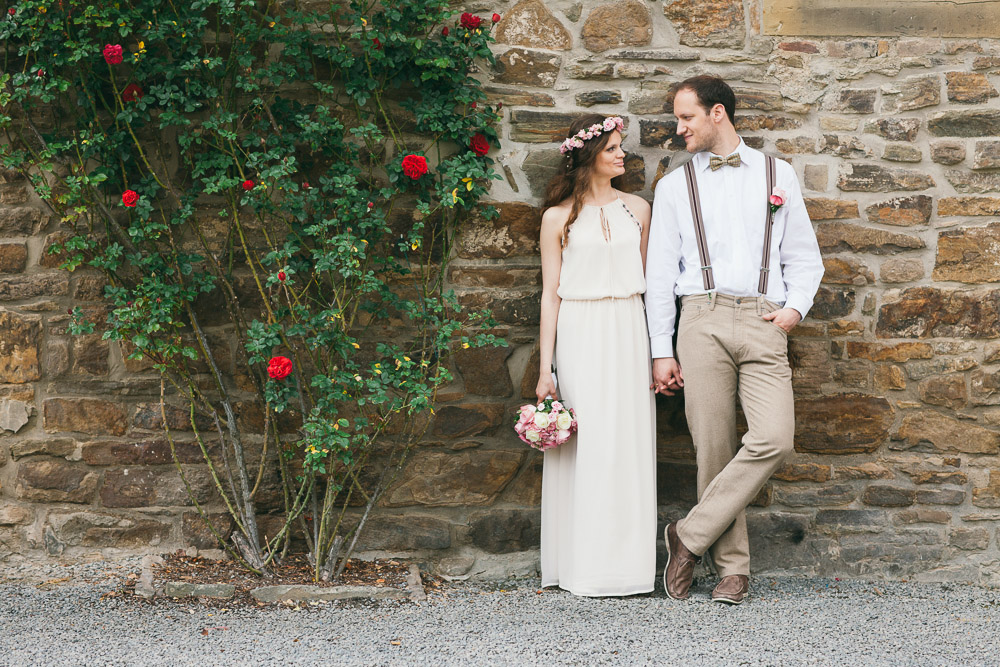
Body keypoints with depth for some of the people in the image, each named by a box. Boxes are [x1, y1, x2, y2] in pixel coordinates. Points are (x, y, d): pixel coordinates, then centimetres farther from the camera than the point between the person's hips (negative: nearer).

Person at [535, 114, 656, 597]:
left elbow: (648, 281, 12)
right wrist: (545, 367, -4)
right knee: (582, 445, -3)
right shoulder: (559, 217, 2)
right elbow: (550, 293, 1)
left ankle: (626, 563, 8)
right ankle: (584, 568, 5)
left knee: (628, 443, 1)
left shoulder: (637, 209, 10)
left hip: (628, 334, 2)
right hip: (578, 335, -2)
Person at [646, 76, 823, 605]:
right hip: (702, 319, 0)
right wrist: (661, 351, 6)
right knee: (714, 448, -3)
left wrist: (796, 306, 0)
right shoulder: (674, 186, 15)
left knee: (774, 439, -18)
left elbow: (803, 255, 19)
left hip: (763, 324, 0)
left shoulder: (777, 175, 16)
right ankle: (733, 569, 8)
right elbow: (660, 272, 12)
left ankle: (690, 536, -6)